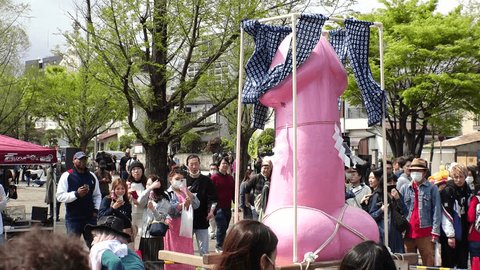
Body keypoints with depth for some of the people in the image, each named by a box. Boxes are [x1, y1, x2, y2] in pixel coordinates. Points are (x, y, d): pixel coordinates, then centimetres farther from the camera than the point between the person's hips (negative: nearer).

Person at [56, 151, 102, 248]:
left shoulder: (92, 176, 9)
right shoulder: (67, 176, -4)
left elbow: (97, 195, 19)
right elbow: (60, 196, -11)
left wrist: (96, 209, 5)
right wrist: (76, 194, -22)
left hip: (90, 218, 4)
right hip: (73, 218, -4)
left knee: (93, 244, 11)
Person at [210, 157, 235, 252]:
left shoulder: (230, 178, 13)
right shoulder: (214, 177, -4)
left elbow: (233, 193, 17)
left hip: (228, 208, 6)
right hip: (219, 207, -6)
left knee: (224, 228, 10)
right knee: (222, 226, -12)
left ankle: (220, 245, 20)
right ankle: (219, 246, -1)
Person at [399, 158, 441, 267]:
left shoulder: (432, 188, 3)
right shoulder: (404, 188, 12)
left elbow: (436, 211, -1)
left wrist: (435, 232, -7)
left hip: (425, 231, -3)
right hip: (407, 232, 3)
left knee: (428, 261, -4)